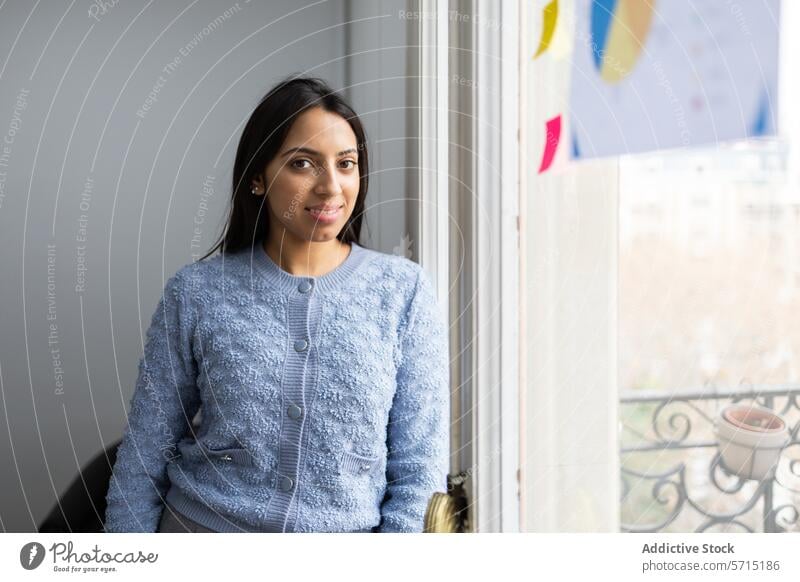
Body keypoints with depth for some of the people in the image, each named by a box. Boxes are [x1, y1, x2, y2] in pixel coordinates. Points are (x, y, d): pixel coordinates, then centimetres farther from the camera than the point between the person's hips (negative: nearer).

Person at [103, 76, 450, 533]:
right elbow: (143, 459, -1)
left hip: (344, 534, 0)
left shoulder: (405, 291, -6)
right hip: (203, 525, 1)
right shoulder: (195, 293, -5)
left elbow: (420, 467, -5)